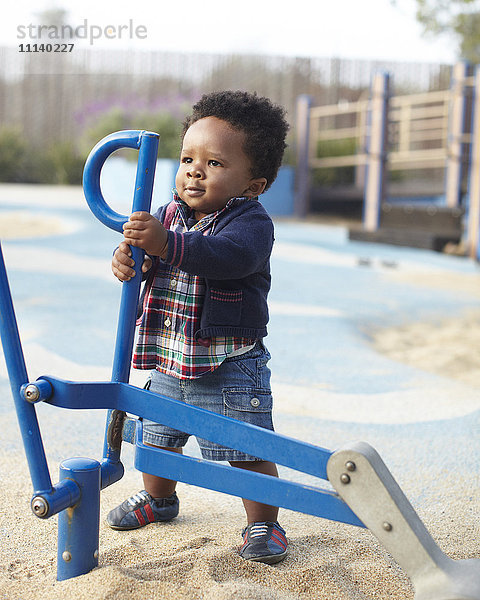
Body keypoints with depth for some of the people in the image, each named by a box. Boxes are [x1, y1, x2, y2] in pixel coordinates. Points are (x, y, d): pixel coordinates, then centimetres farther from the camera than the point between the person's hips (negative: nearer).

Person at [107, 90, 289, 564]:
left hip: (230, 367, -6)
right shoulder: (171, 213, 4)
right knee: (157, 437, 22)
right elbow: (145, 253, 4)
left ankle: (262, 524, 18)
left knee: (248, 450, -2)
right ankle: (159, 497, 48)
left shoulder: (251, 221, -18)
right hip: (169, 361, 7)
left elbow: (230, 256, -37)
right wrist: (129, 256, -22)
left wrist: (166, 245, -50)